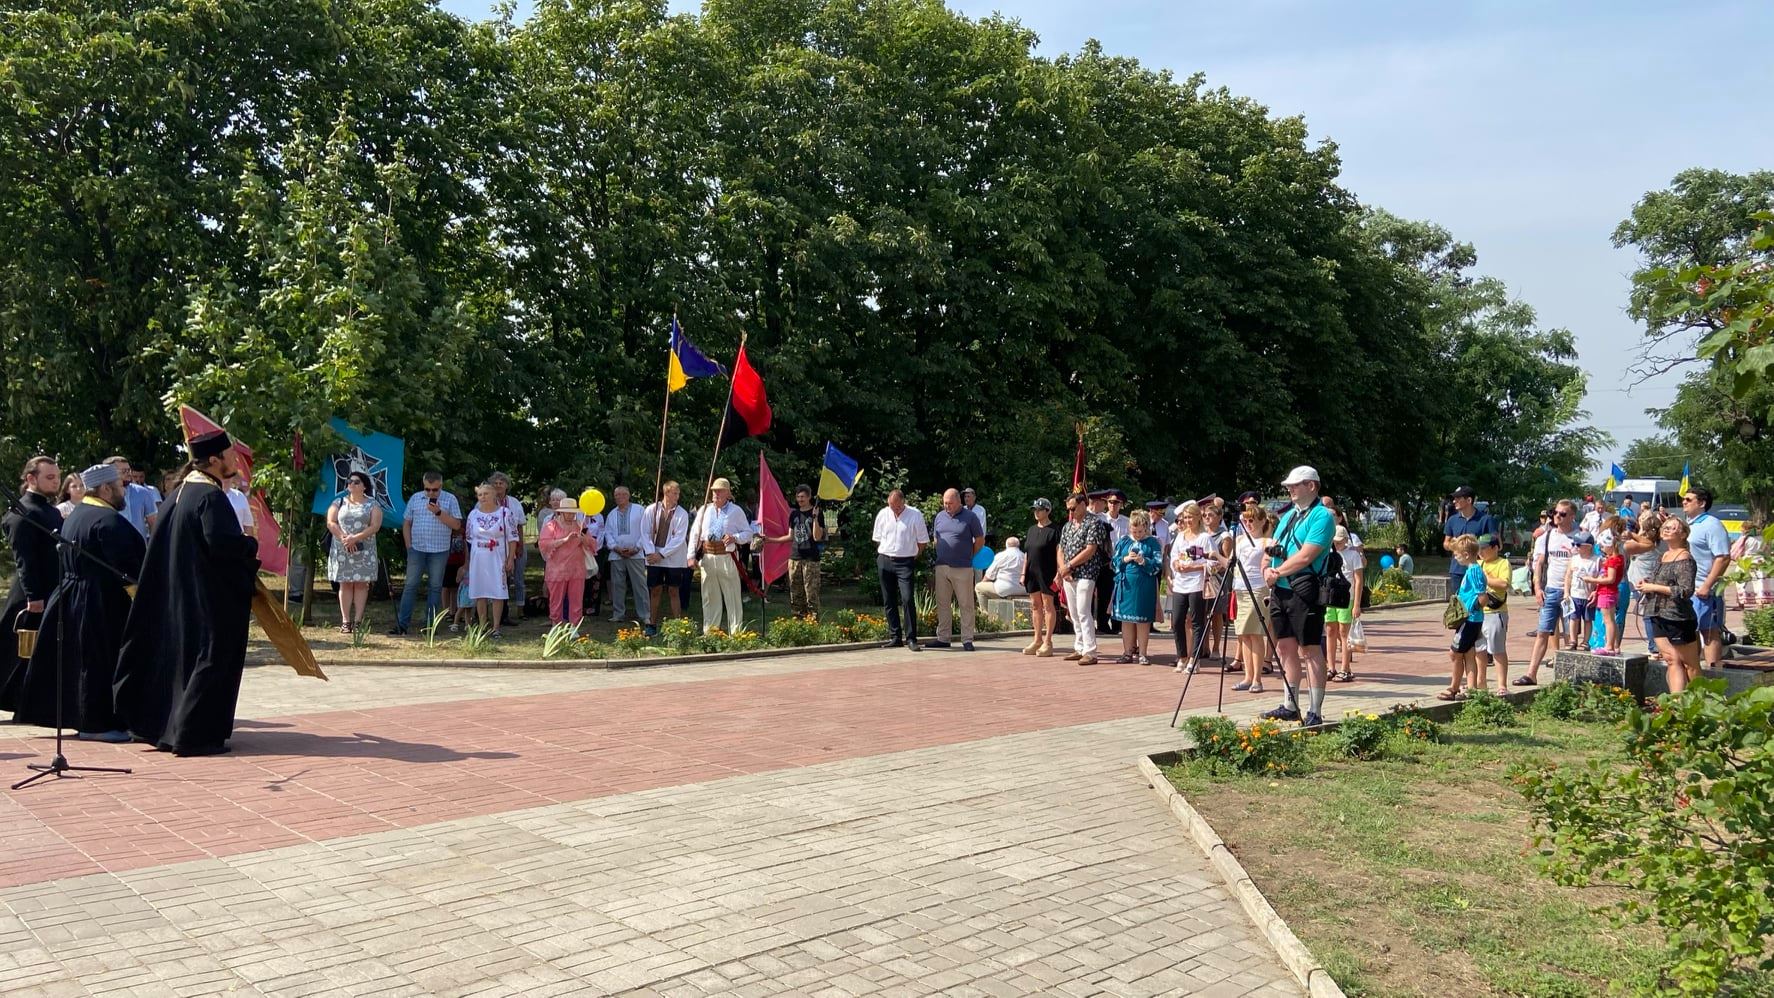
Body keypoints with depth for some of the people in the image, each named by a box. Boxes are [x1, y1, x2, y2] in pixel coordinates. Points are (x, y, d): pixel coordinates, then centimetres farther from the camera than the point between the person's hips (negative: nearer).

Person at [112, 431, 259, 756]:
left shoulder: (178, 492, 12)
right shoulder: (211, 497, -16)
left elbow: (166, 543, 18)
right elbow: (222, 542, -29)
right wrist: (252, 546, -11)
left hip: (174, 595, 9)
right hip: (209, 599, -9)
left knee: (177, 655, 17)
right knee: (209, 659, -3)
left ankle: (160, 727, 24)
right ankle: (193, 735, -2)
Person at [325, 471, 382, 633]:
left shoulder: (373, 505, 6)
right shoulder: (339, 502, 12)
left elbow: (375, 526, -6)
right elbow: (331, 523, 2)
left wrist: (356, 538, -17)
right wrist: (343, 538, -13)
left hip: (364, 550, -1)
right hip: (342, 550, 1)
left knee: (361, 584, -3)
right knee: (345, 584, 0)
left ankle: (358, 621, -2)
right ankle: (345, 621, 0)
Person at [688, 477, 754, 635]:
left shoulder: (736, 511, 4)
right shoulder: (704, 509, 12)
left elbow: (748, 533, 5)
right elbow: (694, 533, 13)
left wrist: (735, 538, -15)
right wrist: (692, 556, 4)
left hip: (727, 558, -3)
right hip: (707, 557, 3)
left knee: (733, 597, -2)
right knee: (710, 598, 9)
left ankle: (736, 632, 2)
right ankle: (709, 632, 16)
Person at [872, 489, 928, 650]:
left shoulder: (915, 515, -6)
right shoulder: (883, 514, 3)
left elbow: (922, 540, 2)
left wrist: (914, 557, 4)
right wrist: (883, 555, 11)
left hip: (905, 562, -4)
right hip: (885, 562, 4)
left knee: (907, 599, -13)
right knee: (888, 601, 7)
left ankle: (911, 638, -7)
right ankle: (895, 636, 16)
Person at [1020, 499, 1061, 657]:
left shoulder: (1053, 530, -6)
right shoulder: (1031, 530, 14)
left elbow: (1059, 553, -11)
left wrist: (1059, 573, -18)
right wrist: (1024, 573, 12)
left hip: (1047, 573, -7)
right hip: (1032, 573, 7)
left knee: (1048, 605, -2)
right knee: (1035, 605, 10)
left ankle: (1048, 642, 1)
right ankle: (1037, 640, 17)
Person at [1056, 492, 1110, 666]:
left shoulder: (1094, 523, -6)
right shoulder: (1067, 526, 17)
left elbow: (1090, 551, -14)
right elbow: (1061, 550, 15)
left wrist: (1069, 565, -11)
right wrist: (1063, 570, -3)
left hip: (1085, 575, -7)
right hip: (1068, 576, 7)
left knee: (1084, 613, -12)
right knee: (1074, 614, 9)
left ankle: (1090, 652, -11)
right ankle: (1080, 649, 16)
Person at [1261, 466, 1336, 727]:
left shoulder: (1322, 516, -9)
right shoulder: (1288, 515, 18)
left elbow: (1305, 557, -19)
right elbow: (1271, 549, 17)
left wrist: (1278, 573, -10)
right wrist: (1267, 570, -4)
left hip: (1305, 592, -9)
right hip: (1280, 590, 9)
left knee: (1310, 650, -5)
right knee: (1285, 647, 12)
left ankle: (1315, 713, -1)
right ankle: (1289, 706, 21)